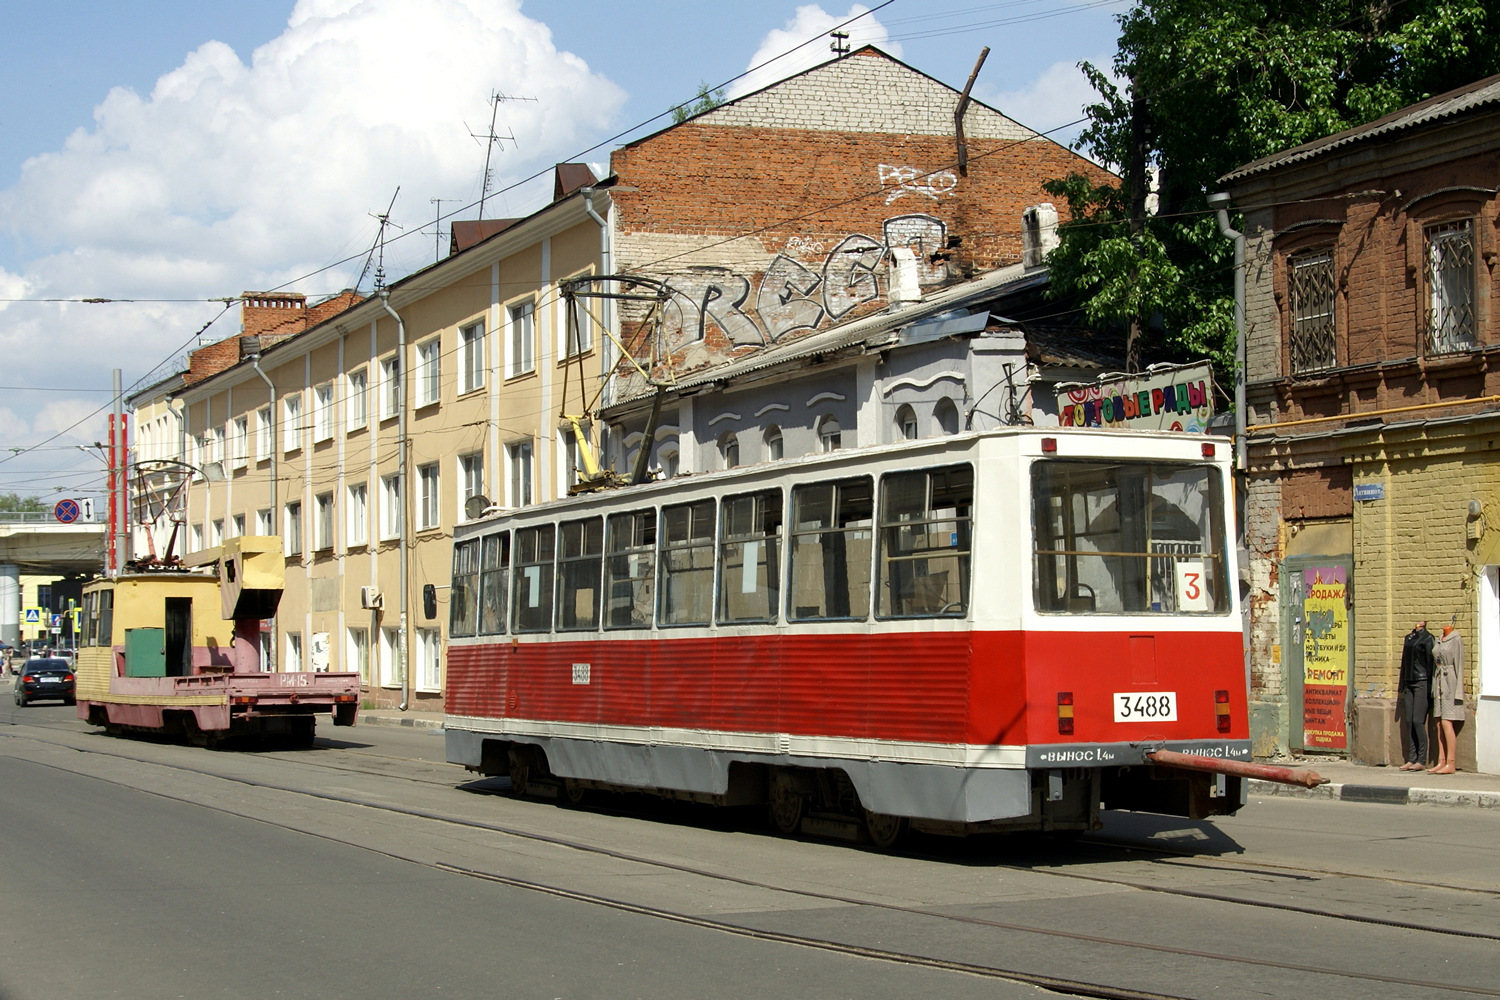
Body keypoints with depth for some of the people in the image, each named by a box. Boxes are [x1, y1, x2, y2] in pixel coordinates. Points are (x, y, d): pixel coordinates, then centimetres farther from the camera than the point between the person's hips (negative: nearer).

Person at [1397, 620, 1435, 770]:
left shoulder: (1427, 638, -5)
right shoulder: (1409, 637, 16)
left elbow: (1430, 662, -9)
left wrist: (1429, 686, -14)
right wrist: (1403, 687, 17)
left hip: (1421, 683, -7)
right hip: (1409, 683, 7)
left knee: (1418, 721, -10)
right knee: (1409, 722, 4)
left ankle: (1422, 761, -5)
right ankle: (1411, 759, 7)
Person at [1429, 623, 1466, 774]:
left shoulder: (1456, 639, -9)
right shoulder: (1439, 641, 14)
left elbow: (1459, 665, -11)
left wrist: (1458, 690, -15)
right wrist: (1434, 688, 14)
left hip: (1450, 682, -8)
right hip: (1439, 681, 8)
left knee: (1446, 723, -11)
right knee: (1439, 725, 5)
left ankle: (1451, 764, -9)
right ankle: (1441, 762, 7)